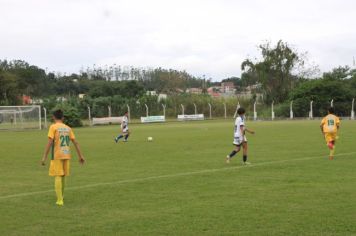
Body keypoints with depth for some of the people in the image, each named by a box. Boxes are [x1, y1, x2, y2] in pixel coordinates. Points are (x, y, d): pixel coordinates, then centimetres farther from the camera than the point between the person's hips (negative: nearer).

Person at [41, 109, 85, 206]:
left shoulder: (53, 127, -5)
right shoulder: (68, 128, 11)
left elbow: (50, 142, -13)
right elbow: (75, 142, 9)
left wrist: (44, 157, -13)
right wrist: (80, 156, 14)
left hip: (57, 156, -5)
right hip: (66, 155, 5)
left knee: (58, 176, -3)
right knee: (63, 176, 18)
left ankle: (59, 200, -8)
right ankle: (61, 196, 32)